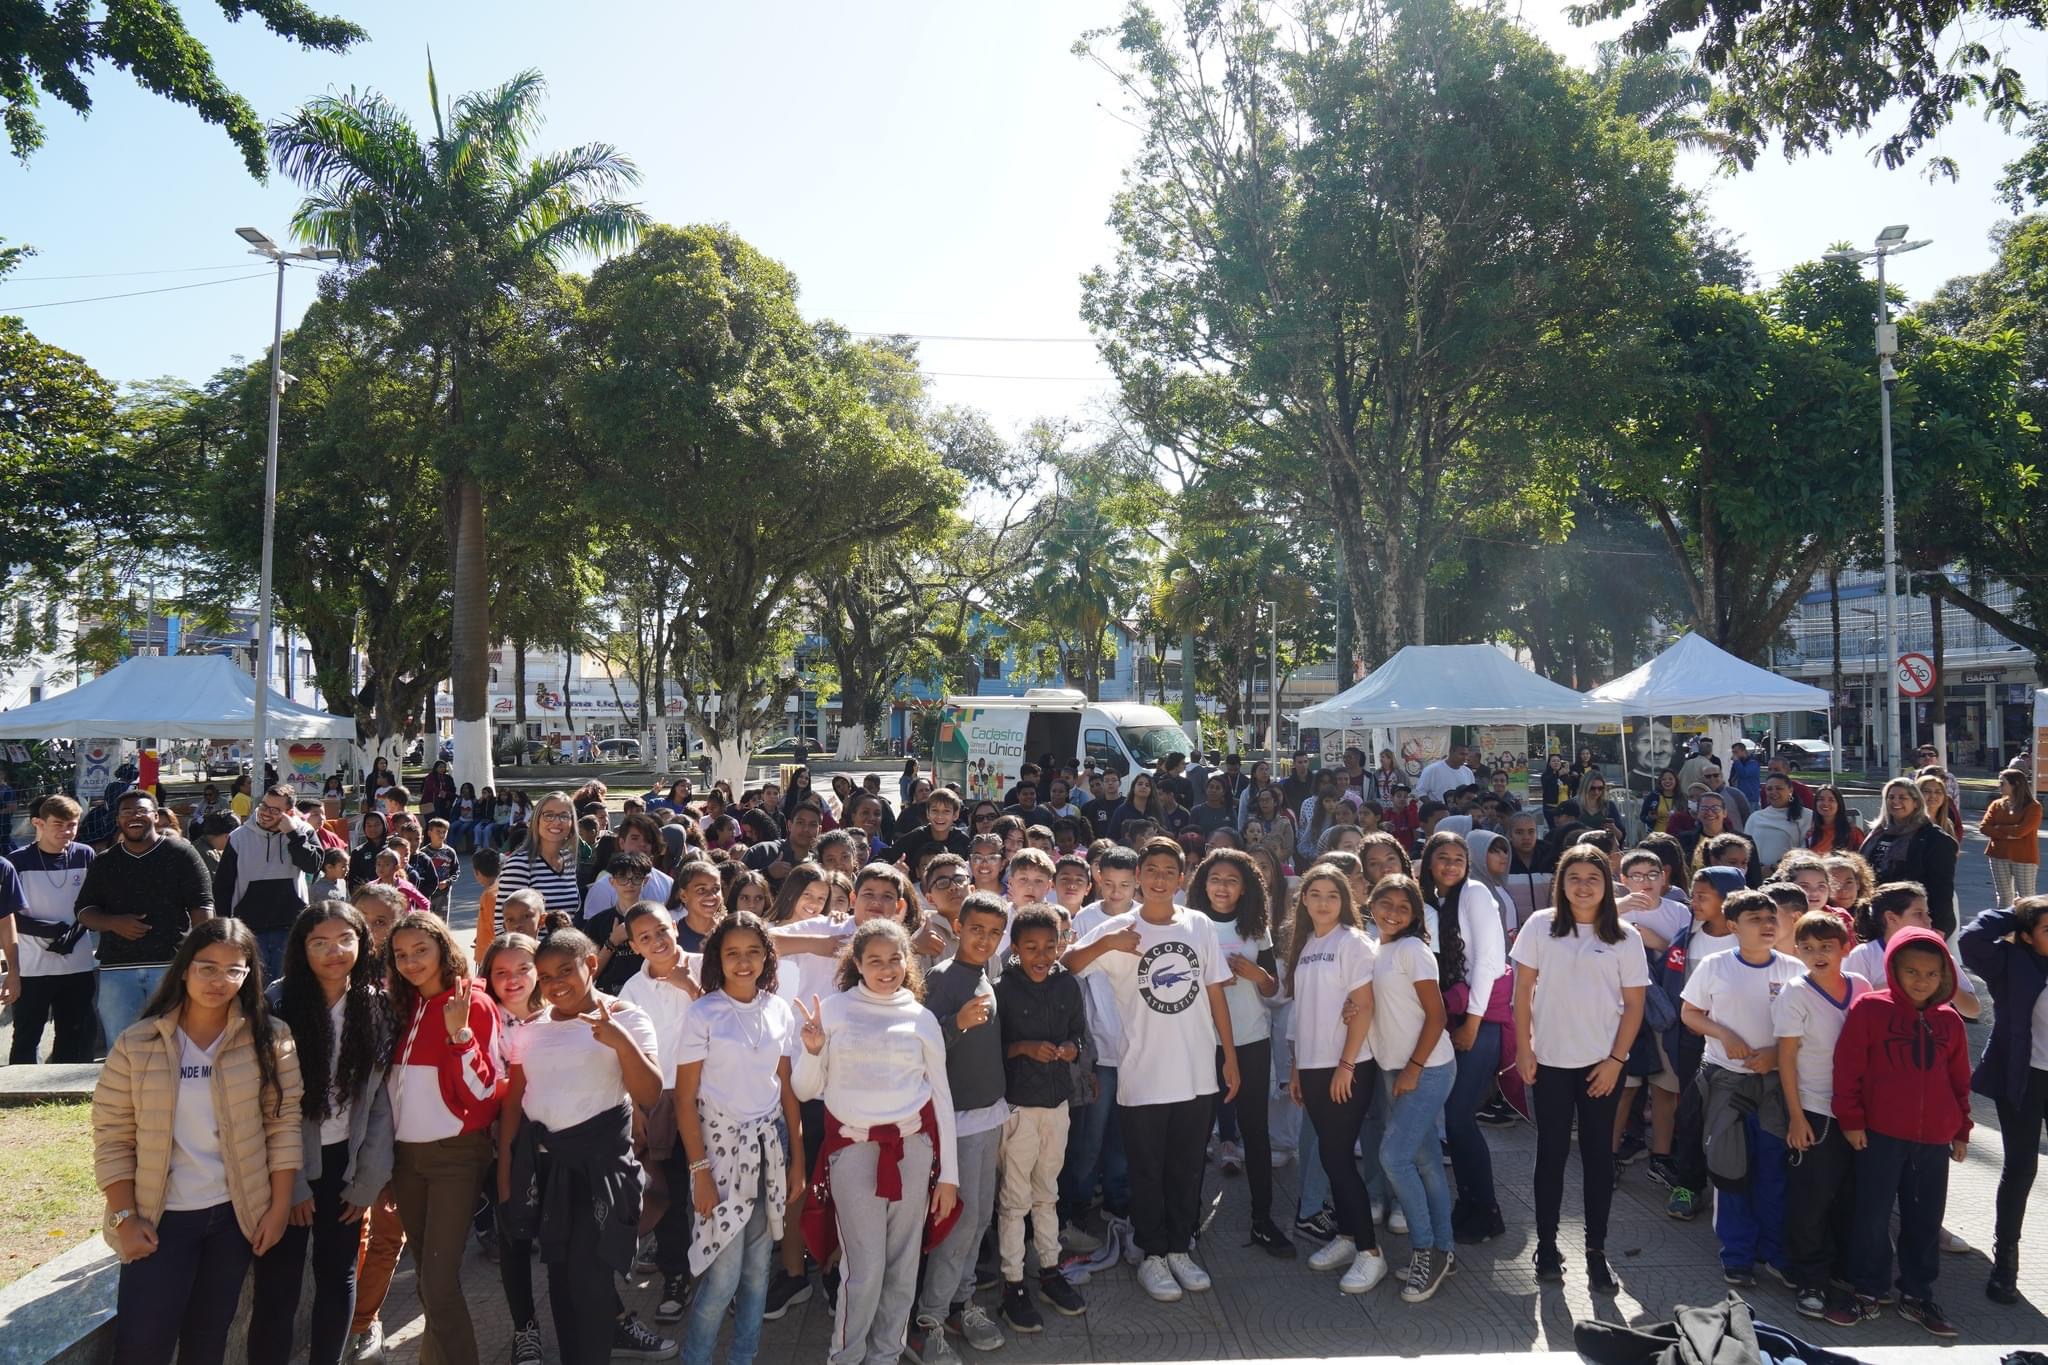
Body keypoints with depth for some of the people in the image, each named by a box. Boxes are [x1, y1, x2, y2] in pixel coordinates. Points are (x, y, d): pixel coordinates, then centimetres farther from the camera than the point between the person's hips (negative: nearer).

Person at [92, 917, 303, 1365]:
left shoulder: (269, 1040, -6)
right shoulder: (135, 1044, -7)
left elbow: (283, 1124, -4)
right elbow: (112, 1136, -4)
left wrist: (279, 1207, -6)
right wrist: (124, 1218, -8)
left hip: (234, 1213, 1)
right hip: (160, 1218, -1)